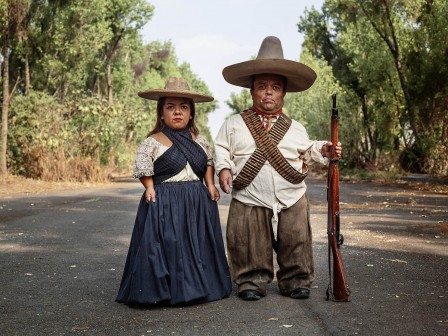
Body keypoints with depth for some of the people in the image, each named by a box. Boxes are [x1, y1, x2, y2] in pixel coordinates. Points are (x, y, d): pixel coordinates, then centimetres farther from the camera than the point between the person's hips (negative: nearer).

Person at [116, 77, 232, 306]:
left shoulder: (199, 140, 12)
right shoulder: (153, 141, -3)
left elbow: (209, 162, 22)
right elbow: (143, 168, -4)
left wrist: (210, 185, 9)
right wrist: (150, 189, -15)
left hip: (197, 203, 5)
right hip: (165, 203, -5)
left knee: (198, 246, 9)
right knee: (167, 245, -6)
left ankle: (198, 286, 23)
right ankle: (165, 291, 5)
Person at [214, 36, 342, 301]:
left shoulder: (295, 128, 11)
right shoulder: (235, 124, 5)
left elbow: (306, 152, 20)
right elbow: (221, 148, 8)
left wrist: (323, 150, 2)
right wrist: (224, 168, -9)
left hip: (291, 199, 2)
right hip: (249, 200, -2)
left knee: (295, 243, 5)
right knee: (251, 247, 1)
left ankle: (296, 281, 21)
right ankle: (252, 281, 19)